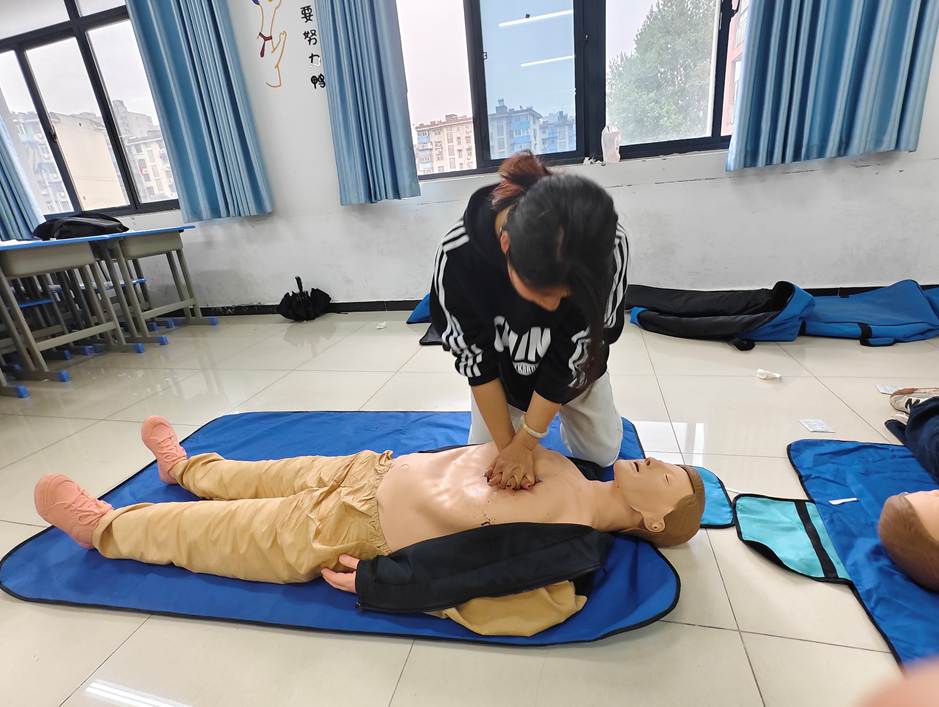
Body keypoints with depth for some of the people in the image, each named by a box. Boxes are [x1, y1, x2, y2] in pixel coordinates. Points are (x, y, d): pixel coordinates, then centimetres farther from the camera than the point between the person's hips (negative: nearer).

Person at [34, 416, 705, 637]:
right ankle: (185, 466, 55)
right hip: (379, 470, 6)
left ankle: (104, 528, 38)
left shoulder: (578, 547, -19)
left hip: (356, 530, -6)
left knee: (205, 529, 10)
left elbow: (477, 566, -23)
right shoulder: (564, 470, 1)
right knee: (269, 476, 24)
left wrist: (374, 583, -21)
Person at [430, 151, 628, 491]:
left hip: (571, 363, 1)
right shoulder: (459, 254, -37)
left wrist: (525, 443, -21)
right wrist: (507, 445, -18)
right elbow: (475, 357, -24)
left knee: (602, 454, 6)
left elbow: (575, 352, -26)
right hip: (500, 367, 0)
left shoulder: (608, 246, -36)